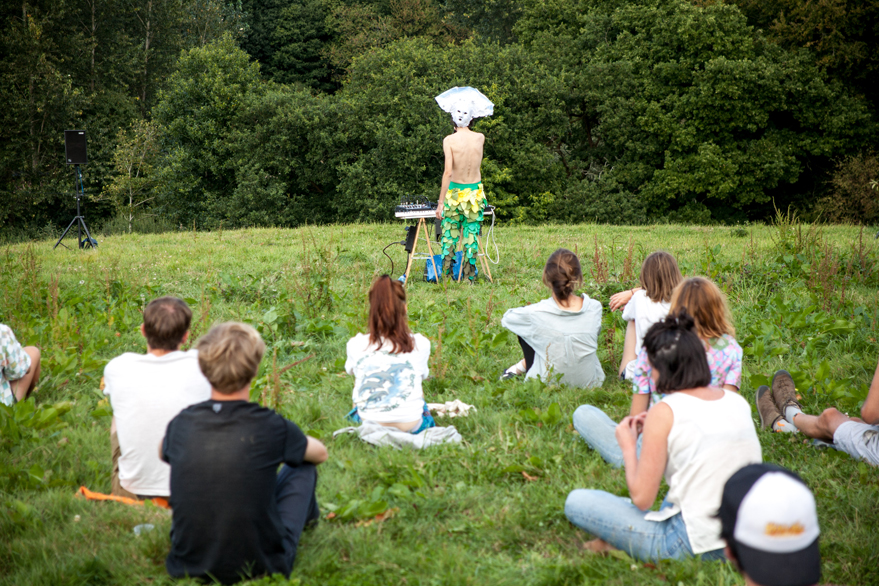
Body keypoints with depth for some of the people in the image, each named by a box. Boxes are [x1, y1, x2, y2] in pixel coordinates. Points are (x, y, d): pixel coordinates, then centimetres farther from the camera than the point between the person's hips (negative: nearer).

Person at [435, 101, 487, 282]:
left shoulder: (449, 140, -12)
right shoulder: (480, 138, -1)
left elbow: (448, 172, -18)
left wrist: (441, 202, -15)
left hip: (455, 193, -2)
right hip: (475, 192, 3)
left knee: (449, 235, 7)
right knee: (471, 236, 7)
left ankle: (446, 276, 8)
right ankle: (469, 277, 10)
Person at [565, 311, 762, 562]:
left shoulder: (665, 413, -14)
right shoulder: (738, 401, 5)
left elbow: (641, 497, -11)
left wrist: (628, 447, 6)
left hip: (696, 547, -7)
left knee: (576, 501, 0)